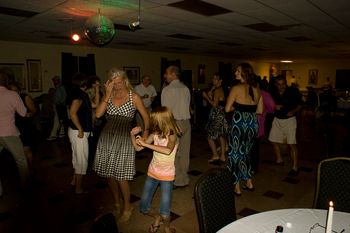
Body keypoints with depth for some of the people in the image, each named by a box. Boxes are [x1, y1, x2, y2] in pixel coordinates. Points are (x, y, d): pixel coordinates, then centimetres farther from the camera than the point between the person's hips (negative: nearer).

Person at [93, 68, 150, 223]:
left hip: (123, 138, -4)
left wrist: (146, 132, -12)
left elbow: (146, 116, 1)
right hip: (107, 138, 4)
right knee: (109, 174, 12)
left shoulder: (134, 97, -3)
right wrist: (108, 94, -12)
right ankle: (116, 204, 34)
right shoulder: (109, 95, 5)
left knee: (120, 176, -4)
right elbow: (98, 114, -8)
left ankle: (127, 207, 19)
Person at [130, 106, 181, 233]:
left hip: (167, 175, -5)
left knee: (164, 212, -8)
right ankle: (157, 217, 41)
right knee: (143, 208, 10)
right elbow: (138, 148, 3)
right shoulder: (155, 134, -4)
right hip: (152, 173, 5)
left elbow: (168, 150, -40)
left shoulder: (172, 136, -19)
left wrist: (146, 144, -37)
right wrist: (133, 135, -13)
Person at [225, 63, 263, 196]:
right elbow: (259, 110, 9)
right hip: (253, 123, 6)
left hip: (239, 123, -6)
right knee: (245, 152, 22)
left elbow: (227, 109, -12)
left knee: (235, 154, 8)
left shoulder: (236, 88, -11)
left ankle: (237, 187, 17)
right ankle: (249, 183, 30)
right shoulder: (256, 89, 6)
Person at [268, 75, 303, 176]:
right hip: (277, 119, 5)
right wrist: (275, 107, -12)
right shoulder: (273, 93, 0)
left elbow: (299, 104, -2)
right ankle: (279, 160, 33)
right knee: (274, 140, 13)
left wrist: (293, 111, -20)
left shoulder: (293, 91, -10)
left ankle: (295, 167, -1)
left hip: (289, 119, -5)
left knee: (291, 144, -9)